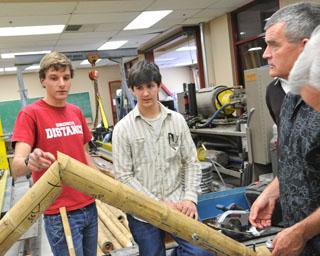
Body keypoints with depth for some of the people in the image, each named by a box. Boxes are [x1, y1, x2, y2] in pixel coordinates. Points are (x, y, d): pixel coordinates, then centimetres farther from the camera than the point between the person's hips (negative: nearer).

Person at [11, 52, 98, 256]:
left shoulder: (76, 112, 8)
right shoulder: (30, 113, -12)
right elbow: (17, 167, -22)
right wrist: (29, 162, -43)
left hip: (89, 205, 6)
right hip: (60, 213, -6)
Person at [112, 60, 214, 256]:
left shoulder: (177, 120, 3)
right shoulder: (123, 128, -5)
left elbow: (191, 163, 6)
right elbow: (124, 176, -8)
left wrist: (190, 198, -7)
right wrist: (158, 203, -13)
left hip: (177, 204, 2)